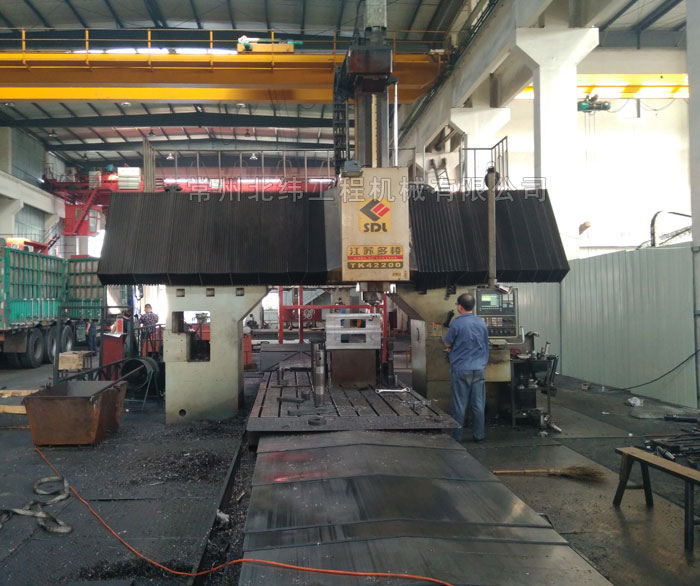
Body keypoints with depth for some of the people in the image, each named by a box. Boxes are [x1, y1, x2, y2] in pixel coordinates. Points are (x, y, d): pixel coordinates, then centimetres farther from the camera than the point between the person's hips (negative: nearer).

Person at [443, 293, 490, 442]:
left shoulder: (457, 324, -12)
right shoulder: (482, 323, 4)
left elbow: (447, 344, -3)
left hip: (461, 370, -4)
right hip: (479, 369, 4)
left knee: (459, 405, 3)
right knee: (478, 404, 9)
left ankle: (457, 436, 9)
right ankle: (479, 435, 15)